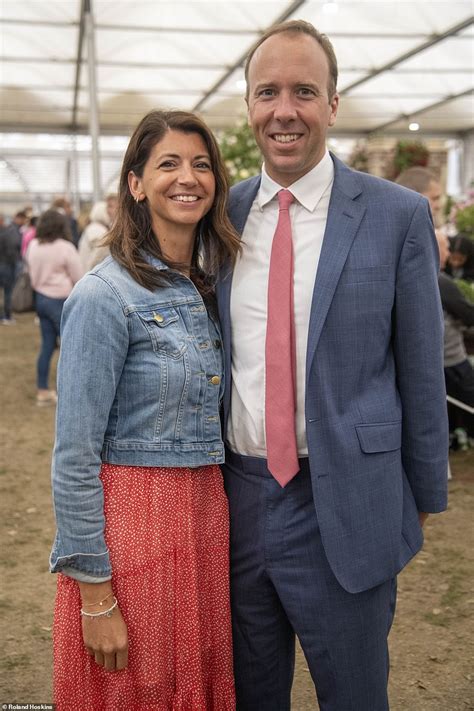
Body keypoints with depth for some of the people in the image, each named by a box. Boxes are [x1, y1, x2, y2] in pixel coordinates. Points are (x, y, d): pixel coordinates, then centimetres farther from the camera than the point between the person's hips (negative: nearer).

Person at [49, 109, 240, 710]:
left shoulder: (210, 289, 8)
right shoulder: (104, 295, -13)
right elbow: (74, 457, -15)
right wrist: (94, 594, -15)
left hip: (206, 517, 6)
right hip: (132, 521, -6)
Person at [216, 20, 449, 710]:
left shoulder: (398, 216, -7)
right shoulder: (222, 213, 4)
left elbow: (421, 369, -3)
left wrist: (424, 495, 2)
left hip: (345, 508, -3)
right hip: (237, 498, 4)